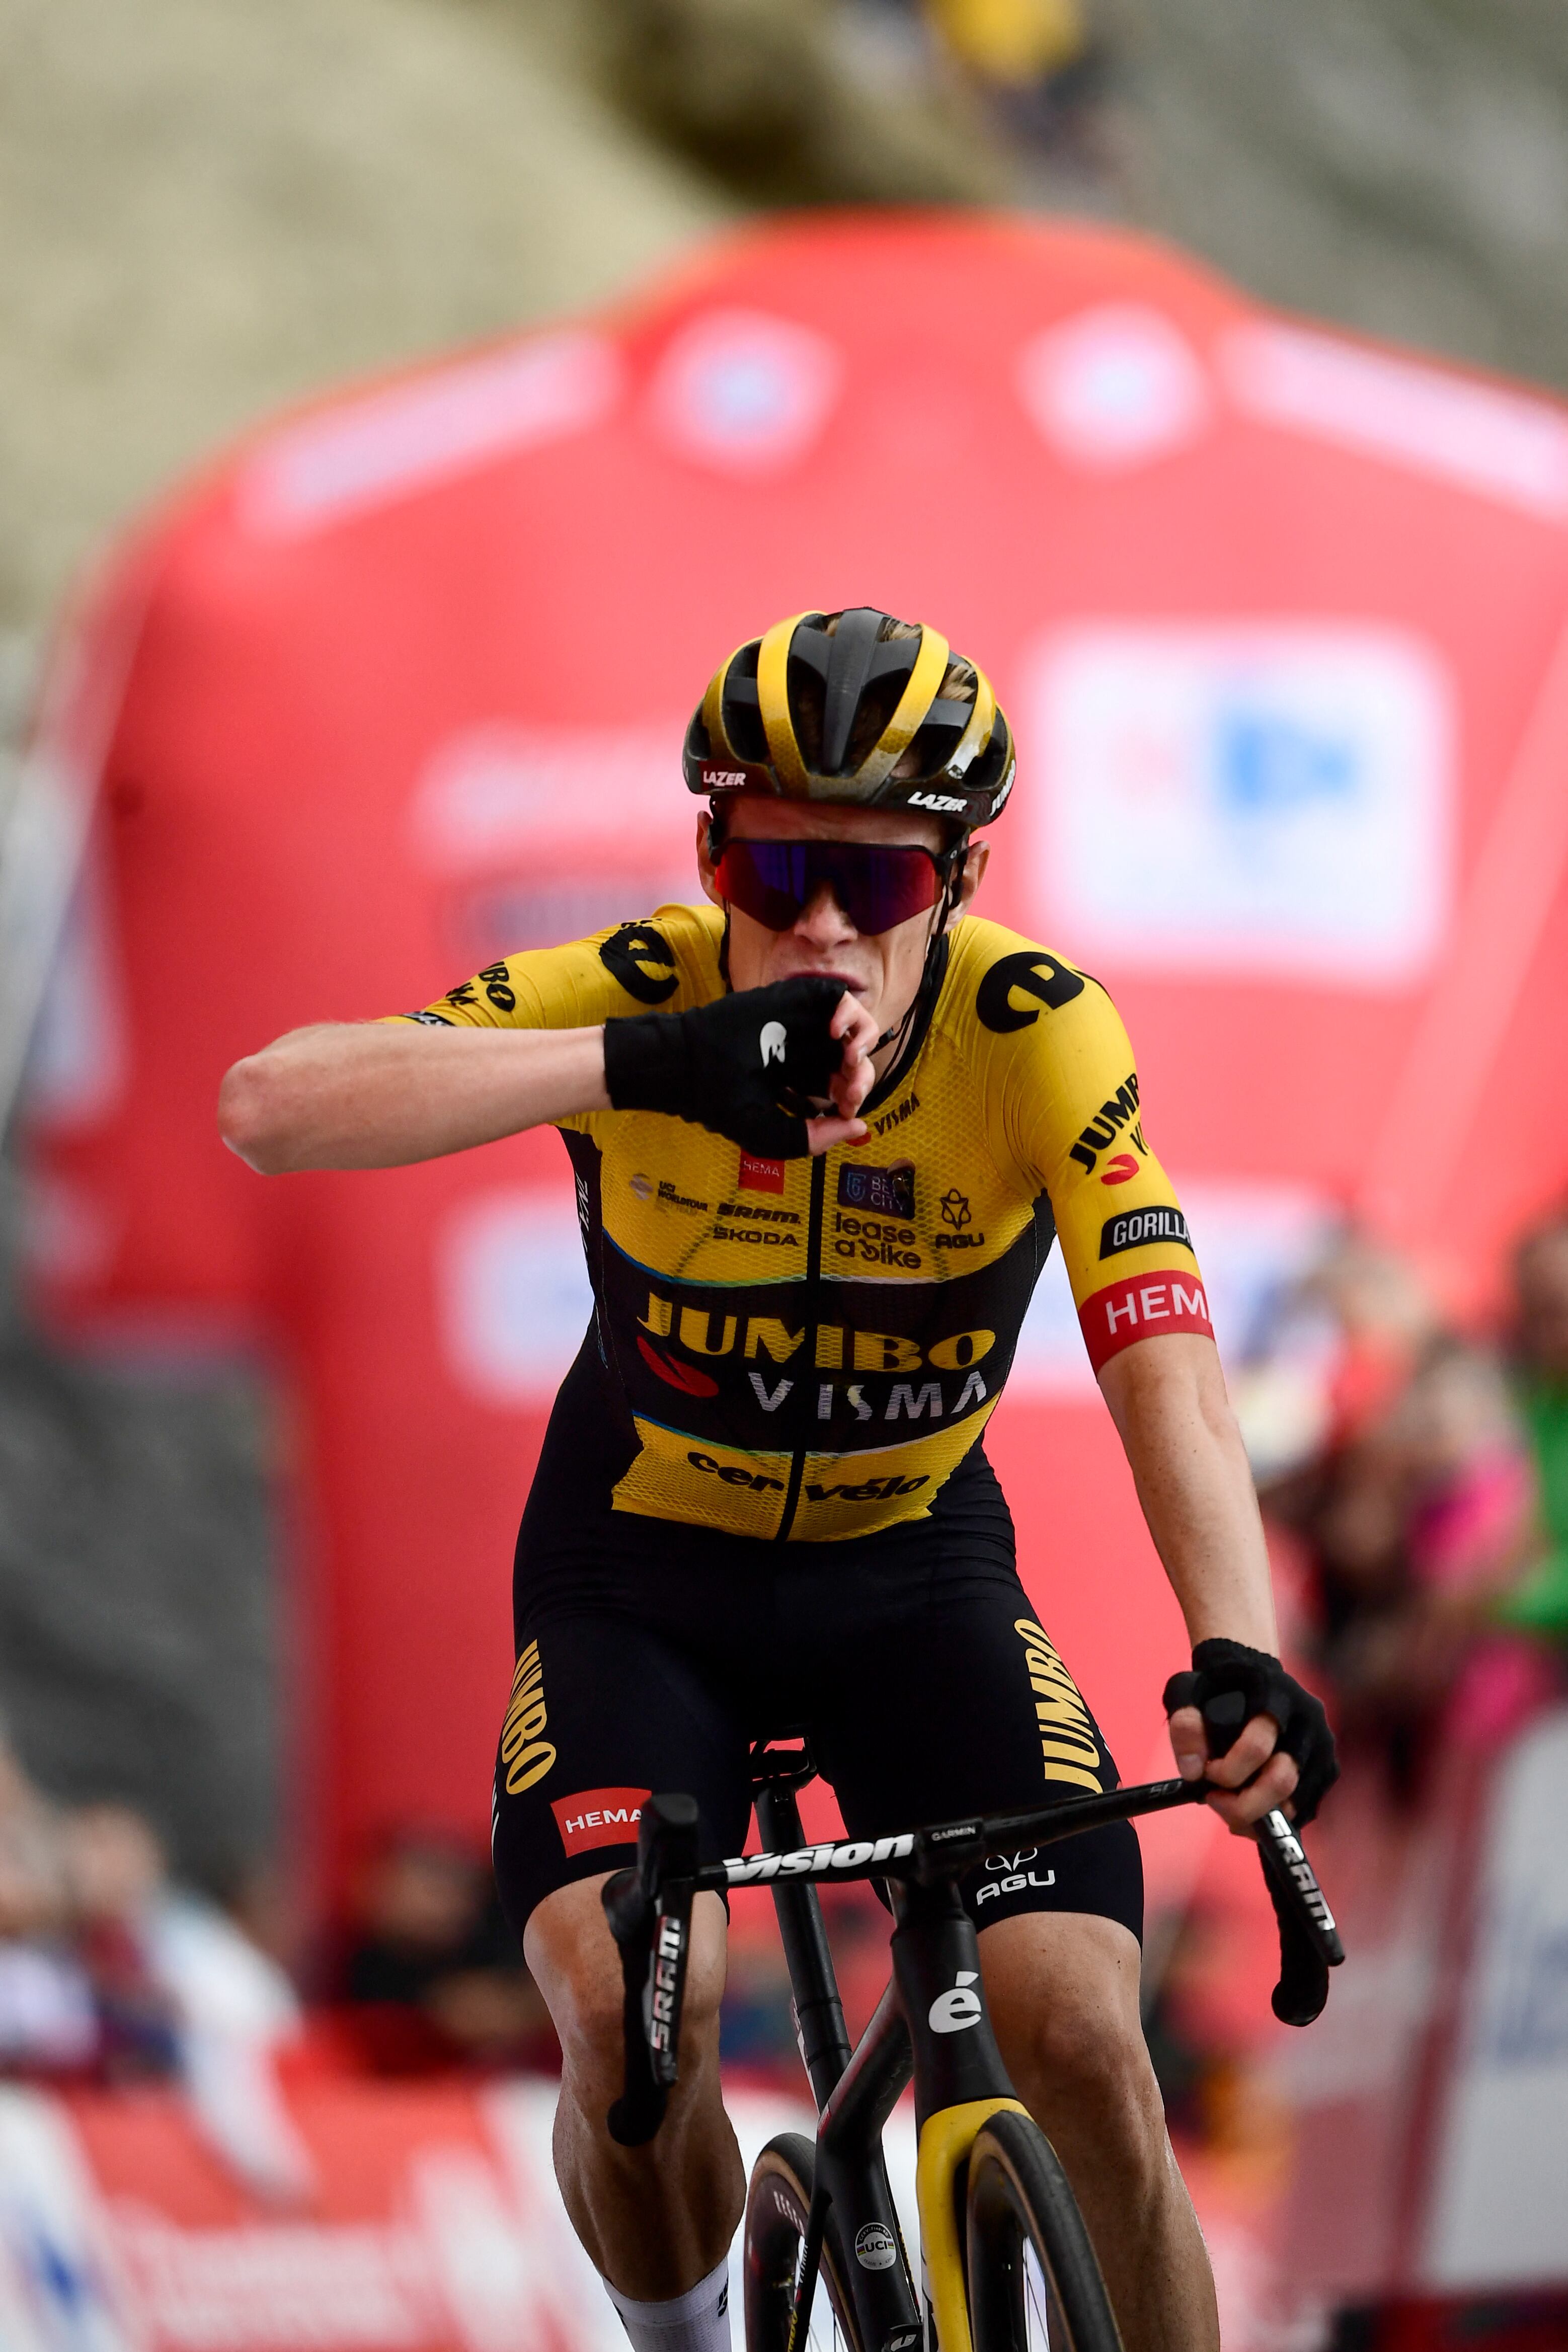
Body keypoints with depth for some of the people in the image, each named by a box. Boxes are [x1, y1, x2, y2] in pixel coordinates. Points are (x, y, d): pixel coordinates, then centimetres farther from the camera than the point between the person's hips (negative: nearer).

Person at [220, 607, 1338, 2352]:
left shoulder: (1034, 1031, -24)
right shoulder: (643, 995, -25)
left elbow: (1163, 1369, -33)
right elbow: (272, 1108, -40)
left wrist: (1236, 1657, -52)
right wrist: (649, 1066, -51)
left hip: (915, 1572, 1)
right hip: (641, 1573, -1)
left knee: (1078, 2035, -19)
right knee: (628, 2012, -26)